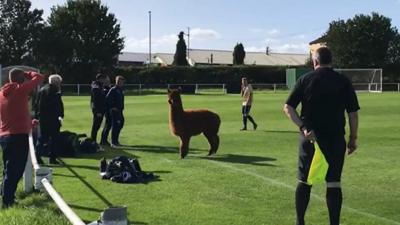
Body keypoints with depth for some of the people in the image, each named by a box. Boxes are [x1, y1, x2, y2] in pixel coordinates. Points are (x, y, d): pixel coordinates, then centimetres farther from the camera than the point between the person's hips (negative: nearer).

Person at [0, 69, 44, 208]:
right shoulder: (20, 90, -8)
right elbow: (39, 77, -2)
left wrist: (28, 123, 29)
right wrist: (27, 74, 14)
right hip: (19, 135, -8)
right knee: (15, 171, -4)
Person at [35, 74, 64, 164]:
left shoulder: (42, 89, 13)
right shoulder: (55, 90, -11)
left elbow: (37, 104, 15)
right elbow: (59, 104, -17)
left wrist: (37, 116, 18)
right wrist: (61, 116, -14)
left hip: (42, 117, 7)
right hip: (53, 119, -7)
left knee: (42, 137, 15)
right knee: (54, 138, 2)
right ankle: (52, 158, 2)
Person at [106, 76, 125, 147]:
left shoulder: (121, 90, 14)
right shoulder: (113, 90, -12)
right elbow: (108, 99, -18)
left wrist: (121, 108, 16)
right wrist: (112, 107, -16)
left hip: (120, 110, 9)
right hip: (114, 110, -9)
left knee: (121, 123, 13)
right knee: (115, 125, -8)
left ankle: (116, 140, 25)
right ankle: (113, 142, -3)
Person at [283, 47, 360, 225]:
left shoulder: (305, 80, 0)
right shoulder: (343, 81, 1)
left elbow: (288, 107, -8)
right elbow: (353, 113, 0)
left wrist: (303, 127, -13)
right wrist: (353, 138, 8)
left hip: (310, 138, 0)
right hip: (335, 139, 0)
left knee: (304, 181, 11)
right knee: (333, 183, 4)